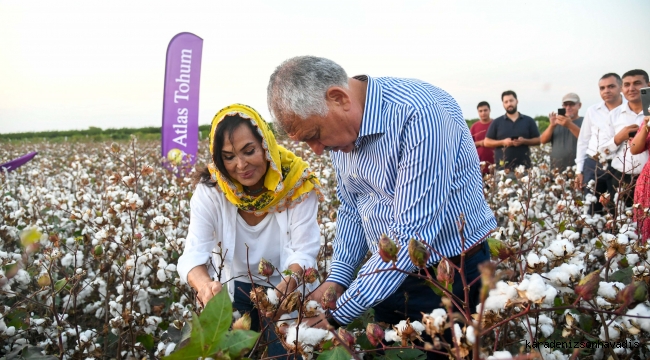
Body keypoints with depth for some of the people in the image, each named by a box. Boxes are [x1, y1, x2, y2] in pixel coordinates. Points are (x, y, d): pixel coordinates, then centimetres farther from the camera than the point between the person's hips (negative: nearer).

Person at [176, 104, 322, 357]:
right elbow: (194, 254, -26)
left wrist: (290, 281, -48)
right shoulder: (210, 191, -16)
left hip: (288, 290, -1)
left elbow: (305, 250, -24)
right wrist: (205, 285, -51)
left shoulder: (297, 184, -21)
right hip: (234, 289, 2)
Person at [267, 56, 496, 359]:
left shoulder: (419, 113, -28)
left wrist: (338, 315, -26)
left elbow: (411, 234, -31)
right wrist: (336, 280, -3)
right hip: (387, 276, 7)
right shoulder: (341, 126, -3)